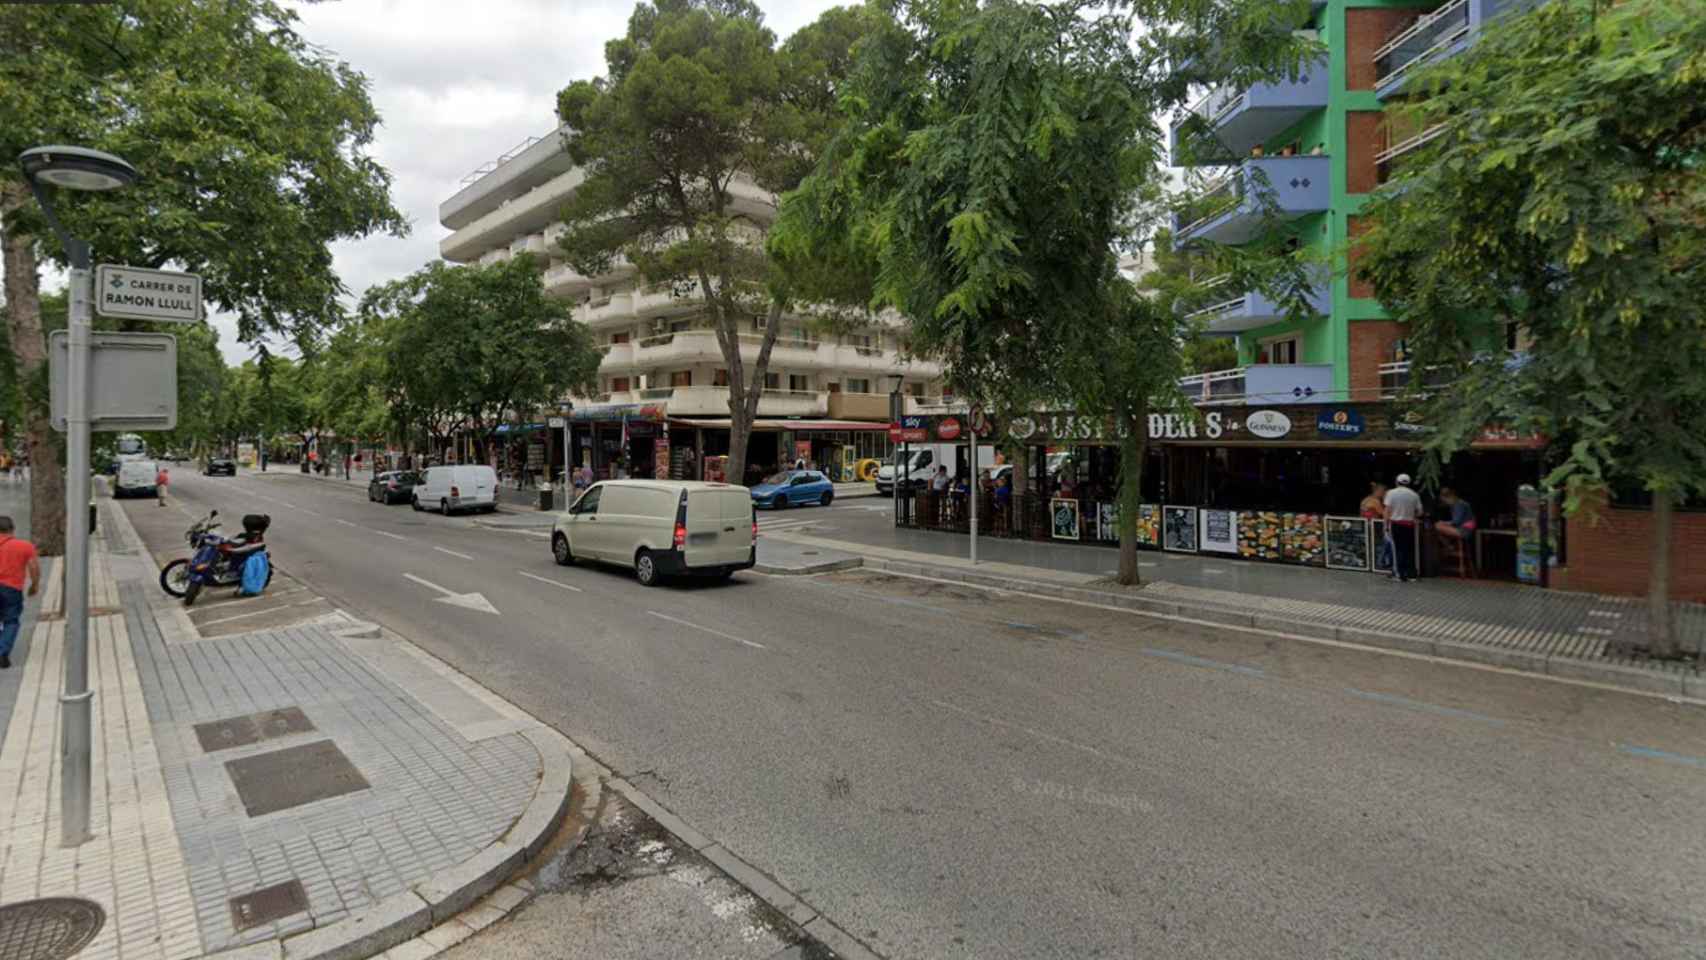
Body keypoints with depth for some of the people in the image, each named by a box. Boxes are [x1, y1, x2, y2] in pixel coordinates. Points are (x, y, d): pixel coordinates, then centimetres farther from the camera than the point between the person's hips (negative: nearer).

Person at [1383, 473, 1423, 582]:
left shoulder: (1391, 493, -4)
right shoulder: (1414, 495, 3)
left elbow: (1388, 510, -8)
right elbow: (1419, 512, 4)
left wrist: (1386, 525, -3)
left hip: (1396, 524, -2)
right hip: (1409, 524, 2)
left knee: (1398, 549, 1)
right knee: (1410, 549, 10)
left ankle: (1400, 574, -1)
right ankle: (1411, 574, 14)